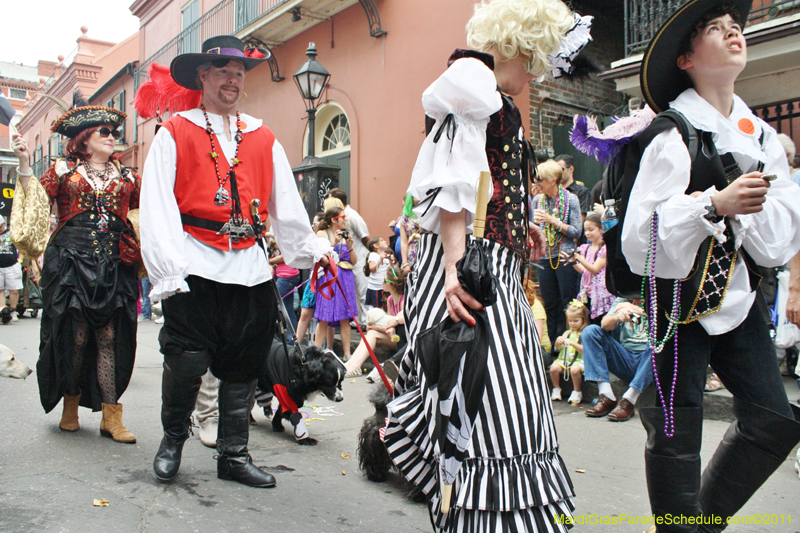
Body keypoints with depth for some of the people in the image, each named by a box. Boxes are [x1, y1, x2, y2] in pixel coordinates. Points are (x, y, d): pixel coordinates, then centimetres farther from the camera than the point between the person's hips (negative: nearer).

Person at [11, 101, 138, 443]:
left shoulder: (126, 177, 18)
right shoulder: (64, 169, 12)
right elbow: (36, 199, 2)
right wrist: (24, 164, -5)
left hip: (114, 263, 2)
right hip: (72, 258, -1)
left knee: (110, 337, -3)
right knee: (74, 335, -2)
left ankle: (111, 415, -1)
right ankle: (71, 405, 19)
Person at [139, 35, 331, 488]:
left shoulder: (263, 139, 17)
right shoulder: (175, 133, 7)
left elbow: (287, 204, 17)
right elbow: (158, 207, -2)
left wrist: (312, 250, 10)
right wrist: (168, 272, -12)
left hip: (251, 267, 4)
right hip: (196, 265, -3)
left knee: (243, 366, 7)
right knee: (186, 363, -7)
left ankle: (234, 454, 22)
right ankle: (173, 439, 22)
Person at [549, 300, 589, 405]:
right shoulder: (567, 333, 15)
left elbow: (584, 350, -13)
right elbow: (558, 348, 15)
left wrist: (572, 343, -24)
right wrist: (558, 342, -8)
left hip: (579, 360, -5)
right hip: (564, 359, 5)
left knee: (574, 369, -36)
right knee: (554, 367, -23)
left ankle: (577, 392, -12)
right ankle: (556, 390, -1)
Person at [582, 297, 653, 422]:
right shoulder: (621, 301, 12)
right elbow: (605, 324, -5)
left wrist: (638, 310, -36)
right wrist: (617, 317, -29)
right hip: (624, 360, 4)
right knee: (590, 331, -11)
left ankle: (628, 401, -32)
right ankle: (606, 397, -22)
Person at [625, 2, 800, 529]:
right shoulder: (673, 134, -10)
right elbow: (641, 234, -19)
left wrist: (750, 203, -11)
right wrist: (715, 205, -27)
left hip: (738, 297, 7)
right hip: (680, 297, -7)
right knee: (677, 434, -1)